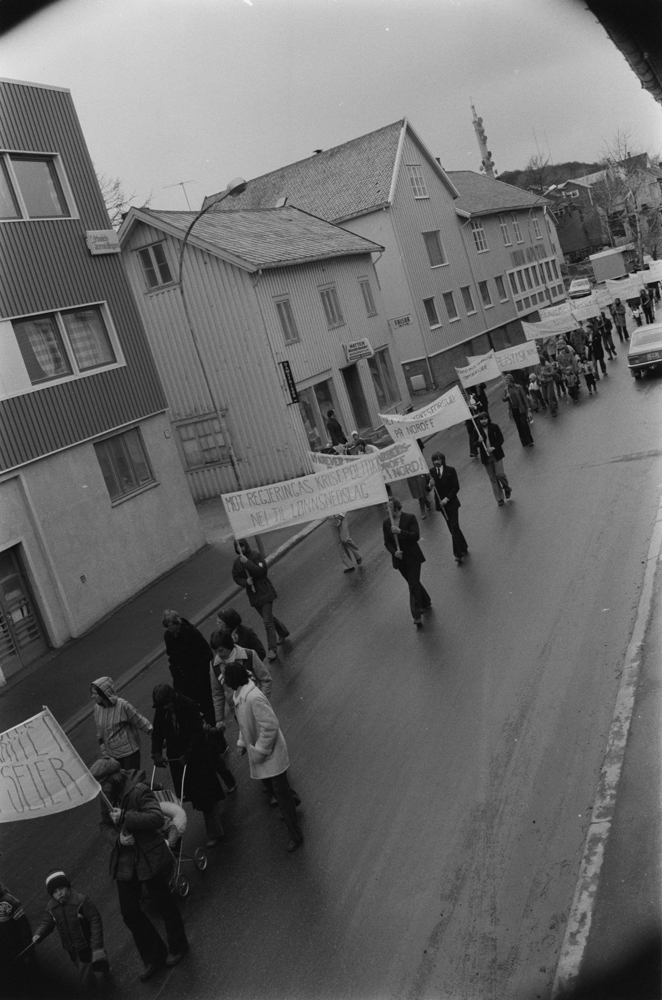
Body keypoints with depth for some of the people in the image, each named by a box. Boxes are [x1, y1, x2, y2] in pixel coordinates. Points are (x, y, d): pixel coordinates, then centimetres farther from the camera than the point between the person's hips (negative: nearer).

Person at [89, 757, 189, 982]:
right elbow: (105, 825, 8)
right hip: (124, 861, 6)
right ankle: (153, 957, 30)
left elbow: (157, 818, -30)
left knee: (162, 902, 13)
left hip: (150, 859, -6)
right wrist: (117, 838, -13)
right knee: (129, 911, 9)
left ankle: (178, 946, 38)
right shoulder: (105, 798, -2)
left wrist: (125, 817, -34)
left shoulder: (139, 791, -23)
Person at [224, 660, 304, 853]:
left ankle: (295, 835, 17)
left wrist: (260, 751, -22)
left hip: (271, 753, -9)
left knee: (281, 794, 3)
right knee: (269, 784, 27)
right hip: (256, 750, 9)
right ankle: (293, 800, 55)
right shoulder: (239, 695, -3)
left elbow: (270, 726, -30)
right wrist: (242, 742, 8)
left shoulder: (254, 697, -33)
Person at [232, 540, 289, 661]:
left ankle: (272, 650, -8)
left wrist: (247, 563, -31)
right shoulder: (237, 562, 3)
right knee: (268, 618, 22)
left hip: (265, 593, -6)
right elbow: (236, 577, 5)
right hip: (253, 595, 6)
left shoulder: (256, 556, -13)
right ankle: (283, 632, 46)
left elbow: (261, 571, -24)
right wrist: (245, 582, -15)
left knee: (268, 621, -11)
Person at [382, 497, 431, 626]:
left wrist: (400, 531, -29)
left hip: (413, 557, -5)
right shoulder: (386, 523, 1)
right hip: (399, 559, 5)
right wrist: (394, 552, -17)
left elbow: (416, 536, -18)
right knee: (414, 583, 18)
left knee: (413, 586, -9)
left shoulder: (410, 518, -11)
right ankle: (426, 603, 40)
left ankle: (417, 616, -6)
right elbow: (387, 542, 2)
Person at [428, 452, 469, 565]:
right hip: (441, 503, 4)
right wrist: (430, 485, -22)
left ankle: (458, 554, -3)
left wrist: (447, 499, -17)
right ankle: (463, 548, 30)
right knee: (452, 528, 13)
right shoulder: (431, 472, -2)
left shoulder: (450, 470, -11)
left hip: (451, 502, -4)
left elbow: (456, 487, -10)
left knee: (454, 527, -8)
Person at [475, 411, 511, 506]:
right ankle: (499, 499, 16)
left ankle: (507, 488, 21)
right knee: (492, 478, 5)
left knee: (499, 474, -12)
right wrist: (479, 441, -21)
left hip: (496, 454, -2)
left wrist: (494, 447, -18)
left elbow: (501, 439, -3)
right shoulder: (477, 430, -1)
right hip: (486, 457, 2)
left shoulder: (494, 427, -4)